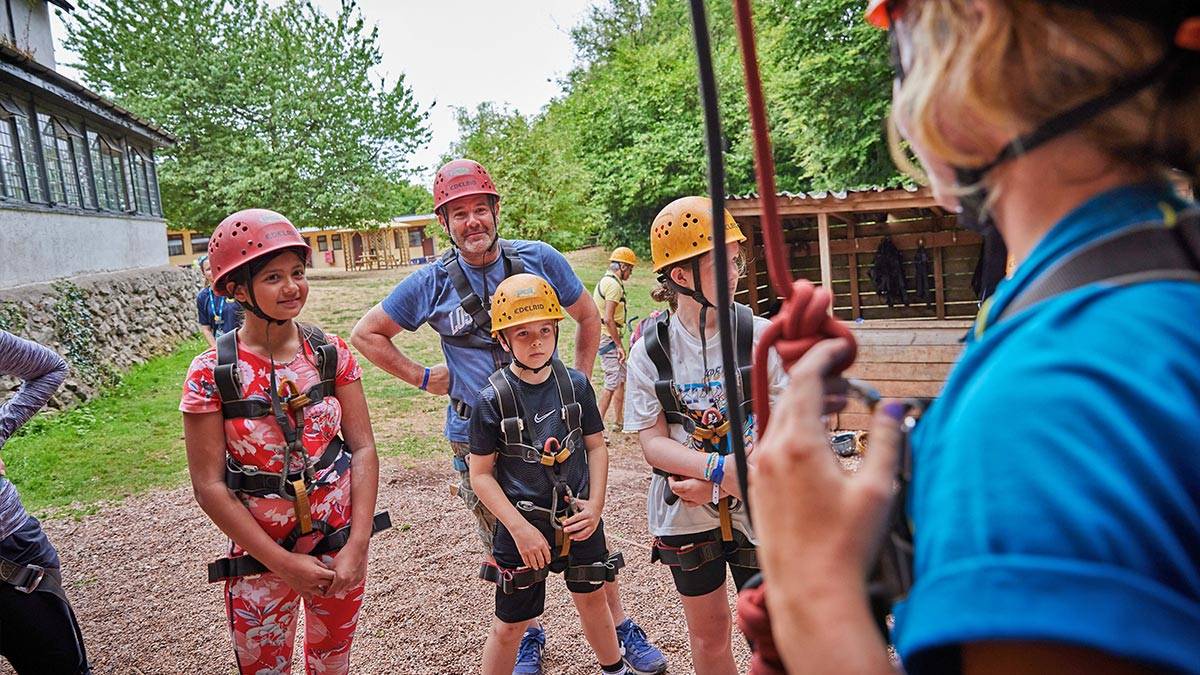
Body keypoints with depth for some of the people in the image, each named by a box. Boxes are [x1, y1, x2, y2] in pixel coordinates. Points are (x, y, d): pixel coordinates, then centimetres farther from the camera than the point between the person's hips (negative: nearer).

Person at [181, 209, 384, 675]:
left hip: (340, 547, 2)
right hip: (260, 555, -2)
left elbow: (362, 448, -7)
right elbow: (209, 486, -13)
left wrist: (358, 546, -13)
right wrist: (283, 563, -14)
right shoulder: (212, 374, -13)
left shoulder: (331, 353, -7)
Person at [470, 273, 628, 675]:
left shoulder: (576, 384, -6)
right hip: (524, 525, -3)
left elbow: (596, 446, 4)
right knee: (510, 625, 9)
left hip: (579, 518, 3)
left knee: (591, 598, 24)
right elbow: (481, 475, -10)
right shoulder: (492, 399, -15)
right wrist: (519, 527, -17)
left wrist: (596, 504, -7)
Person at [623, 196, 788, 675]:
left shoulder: (759, 337, -10)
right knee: (708, 636, 18)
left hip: (755, 510, -1)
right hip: (685, 515, 1)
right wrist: (723, 467, -25)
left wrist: (718, 485, -19)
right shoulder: (651, 348, -8)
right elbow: (652, 444, -10)